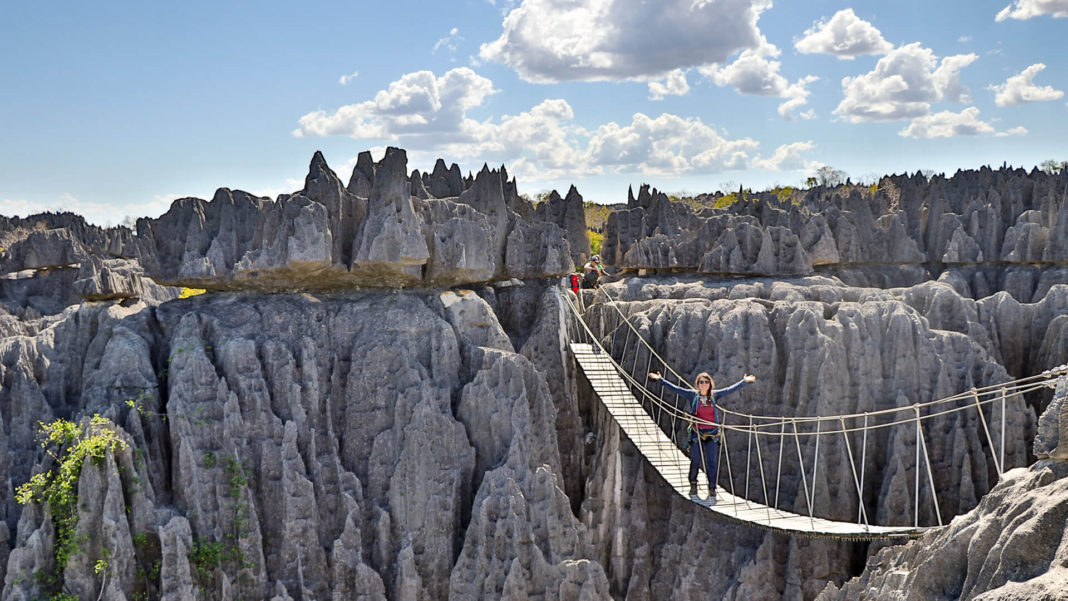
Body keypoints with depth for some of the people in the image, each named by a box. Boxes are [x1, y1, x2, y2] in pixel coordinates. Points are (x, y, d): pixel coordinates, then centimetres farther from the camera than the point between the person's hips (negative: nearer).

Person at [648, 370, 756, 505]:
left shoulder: (715, 395, 6)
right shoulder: (693, 395, 2)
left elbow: (731, 389, 8)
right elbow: (676, 389, -3)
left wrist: (744, 381, 4)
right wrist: (661, 380, -8)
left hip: (712, 434, 1)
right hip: (696, 432, -1)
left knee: (712, 463, -1)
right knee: (695, 461, 3)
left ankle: (712, 492, 3)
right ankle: (693, 489, 20)